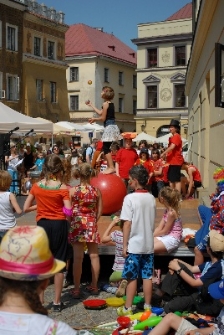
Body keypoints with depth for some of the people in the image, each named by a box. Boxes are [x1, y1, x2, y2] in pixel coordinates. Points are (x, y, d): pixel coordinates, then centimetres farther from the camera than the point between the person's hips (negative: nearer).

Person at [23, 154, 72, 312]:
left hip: (42, 225, 2)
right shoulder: (63, 188, -10)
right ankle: (57, 302, 14)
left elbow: (26, 208, 3)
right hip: (59, 225, -2)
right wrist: (59, 208, 6)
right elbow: (68, 212, -15)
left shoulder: (37, 186, -2)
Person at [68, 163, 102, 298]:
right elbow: (99, 211, 2)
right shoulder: (96, 191, -2)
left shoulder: (73, 190, -8)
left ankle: (77, 289, 5)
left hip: (77, 224, -2)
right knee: (94, 255, 11)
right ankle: (94, 286, 22)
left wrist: (69, 222, 9)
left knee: (78, 257, 0)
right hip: (91, 225, 2)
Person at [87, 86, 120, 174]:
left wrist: (94, 119, 6)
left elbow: (103, 118, -12)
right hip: (112, 126, 9)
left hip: (109, 127, -9)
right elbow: (101, 113, 22)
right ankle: (109, 167, 17)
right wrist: (91, 105, 32)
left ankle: (111, 167, -10)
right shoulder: (111, 103, 14)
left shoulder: (105, 104, -12)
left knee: (106, 148, -7)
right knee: (106, 147, 13)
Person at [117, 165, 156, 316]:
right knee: (147, 276, 10)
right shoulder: (151, 198, 3)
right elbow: (152, 221, 11)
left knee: (131, 277, 3)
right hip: (149, 244, 5)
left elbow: (127, 223, -15)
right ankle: (147, 306, 18)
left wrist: (125, 245, -9)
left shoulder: (130, 198, -14)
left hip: (134, 245, -5)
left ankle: (127, 308, 10)